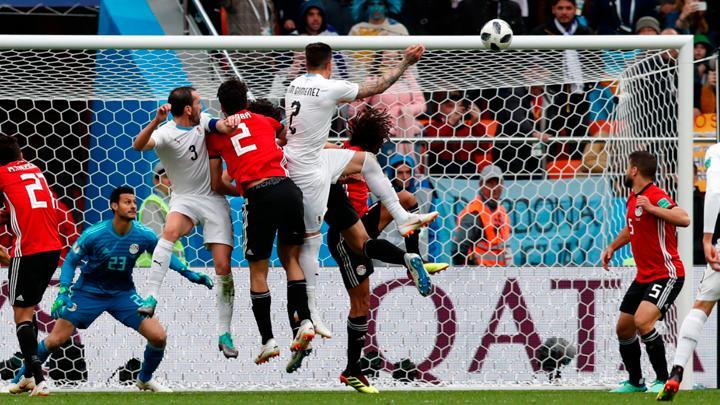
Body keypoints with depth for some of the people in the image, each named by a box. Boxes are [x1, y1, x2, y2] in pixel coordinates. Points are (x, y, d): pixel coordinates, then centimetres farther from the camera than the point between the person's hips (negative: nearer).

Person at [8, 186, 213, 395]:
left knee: (159, 336, -12)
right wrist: (63, 292, -20)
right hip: (89, 290, -2)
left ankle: (145, 379, 16)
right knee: (55, 340, -8)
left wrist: (189, 274, -2)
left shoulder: (144, 235, -14)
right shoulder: (94, 234, -21)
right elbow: (70, 261, -8)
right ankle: (24, 377, 17)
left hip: (123, 293, 2)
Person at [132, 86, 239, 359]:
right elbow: (139, 145, -30)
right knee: (171, 229, -38)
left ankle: (224, 334, 3)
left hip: (214, 200, 4)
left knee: (223, 267, -5)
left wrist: (228, 124, -28)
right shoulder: (167, 133, -14)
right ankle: (151, 298, -39)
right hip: (184, 199, -4)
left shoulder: (202, 121, 4)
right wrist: (156, 121, -47)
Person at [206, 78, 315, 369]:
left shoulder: (216, 135, 15)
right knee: (290, 258, 18)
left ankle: (268, 340, 4)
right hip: (287, 188, 2)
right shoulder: (265, 121, 20)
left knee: (258, 271, 7)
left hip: (260, 196, -2)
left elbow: (216, 185, 18)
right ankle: (304, 321, 4)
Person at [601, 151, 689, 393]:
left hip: (667, 275, -10)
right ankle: (635, 382, 29)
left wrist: (652, 208, -37)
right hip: (644, 276, 10)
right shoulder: (633, 199, 11)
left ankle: (664, 380, -16)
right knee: (624, 328, 12)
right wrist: (612, 247, 24)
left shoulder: (656, 197, -18)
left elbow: (684, 219, -34)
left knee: (643, 321, -27)